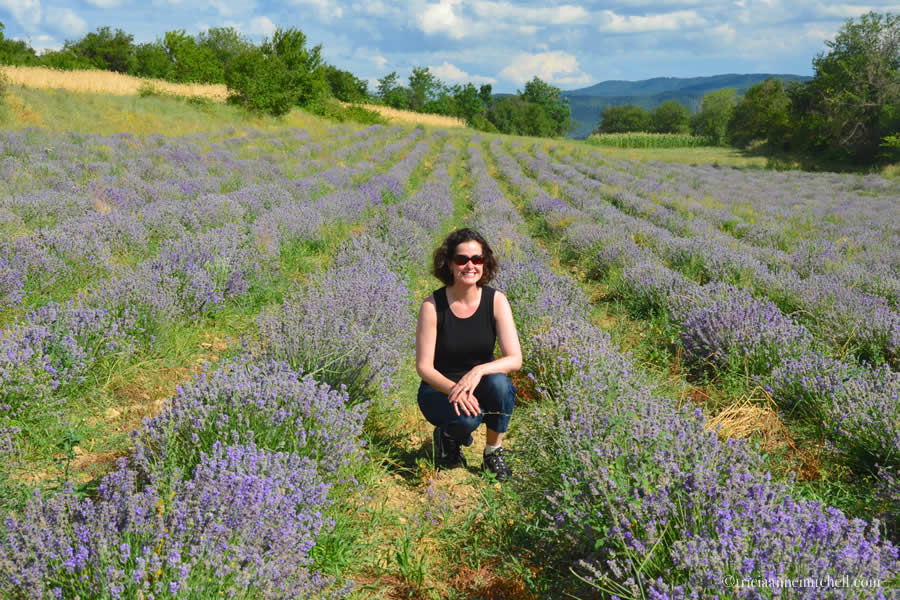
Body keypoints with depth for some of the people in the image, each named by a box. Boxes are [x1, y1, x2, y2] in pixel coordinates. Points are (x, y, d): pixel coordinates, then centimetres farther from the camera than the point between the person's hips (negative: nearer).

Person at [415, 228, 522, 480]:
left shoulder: (496, 300, -12)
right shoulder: (432, 306, -16)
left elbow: (515, 358, -17)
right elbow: (423, 366, -14)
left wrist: (479, 370, -36)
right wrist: (454, 390, -33)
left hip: (480, 386, 2)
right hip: (440, 389, -2)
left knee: (499, 383, -33)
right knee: (467, 419, -34)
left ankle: (493, 452, -7)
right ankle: (447, 436, 5)